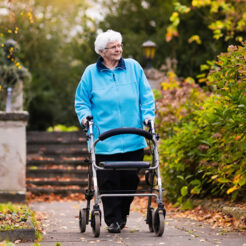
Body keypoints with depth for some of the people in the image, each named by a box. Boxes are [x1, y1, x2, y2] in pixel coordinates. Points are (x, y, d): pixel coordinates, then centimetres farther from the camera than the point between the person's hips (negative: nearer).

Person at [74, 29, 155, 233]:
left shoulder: (133, 67, 8)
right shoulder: (91, 73, 5)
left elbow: (146, 96, 13)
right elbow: (81, 101, 12)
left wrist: (148, 115, 0)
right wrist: (85, 116, -6)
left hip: (133, 139, 2)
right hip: (104, 140, -1)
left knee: (131, 178, 5)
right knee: (108, 181, -4)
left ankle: (123, 214, 25)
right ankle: (112, 219, 6)